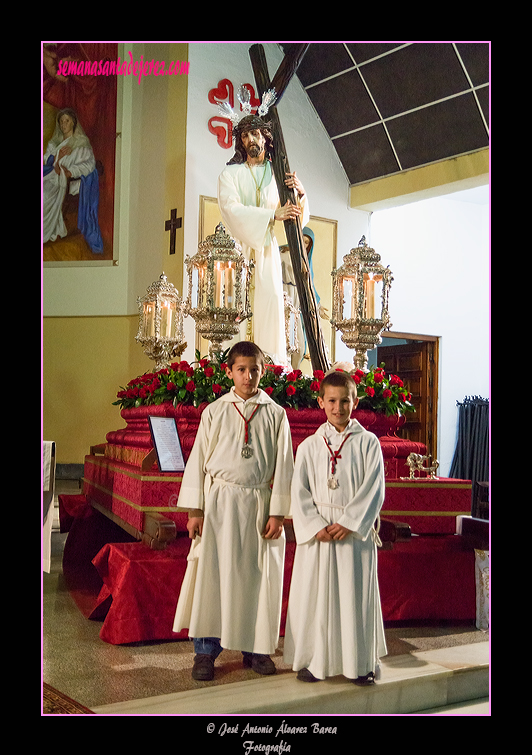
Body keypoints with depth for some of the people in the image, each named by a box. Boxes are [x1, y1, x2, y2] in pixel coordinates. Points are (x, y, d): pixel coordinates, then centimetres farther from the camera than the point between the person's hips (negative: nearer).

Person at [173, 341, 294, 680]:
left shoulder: (275, 414, 4)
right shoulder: (214, 412, 4)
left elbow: (283, 465, 3)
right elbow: (198, 460, 4)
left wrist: (278, 512, -3)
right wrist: (195, 510, 0)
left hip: (259, 503, 1)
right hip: (220, 502, 0)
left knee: (257, 575, 6)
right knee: (212, 573, -1)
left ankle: (256, 647, 22)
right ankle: (206, 651, 11)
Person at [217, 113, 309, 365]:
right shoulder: (230, 173, 7)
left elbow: (300, 219, 10)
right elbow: (232, 209, -11)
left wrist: (300, 194, -11)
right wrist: (273, 214, -19)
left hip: (266, 246, 2)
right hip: (238, 244, -2)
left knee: (272, 295, -13)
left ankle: (273, 359, -12)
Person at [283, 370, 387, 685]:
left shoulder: (368, 443, 1)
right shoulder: (309, 446, 5)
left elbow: (373, 490, -5)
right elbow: (300, 492, 1)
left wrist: (348, 523, -14)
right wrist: (316, 526, -13)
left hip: (356, 531, -1)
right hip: (317, 531, 1)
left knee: (356, 595, 3)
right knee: (315, 594, 4)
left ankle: (361, 662, 17)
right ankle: (314, 660, 17)